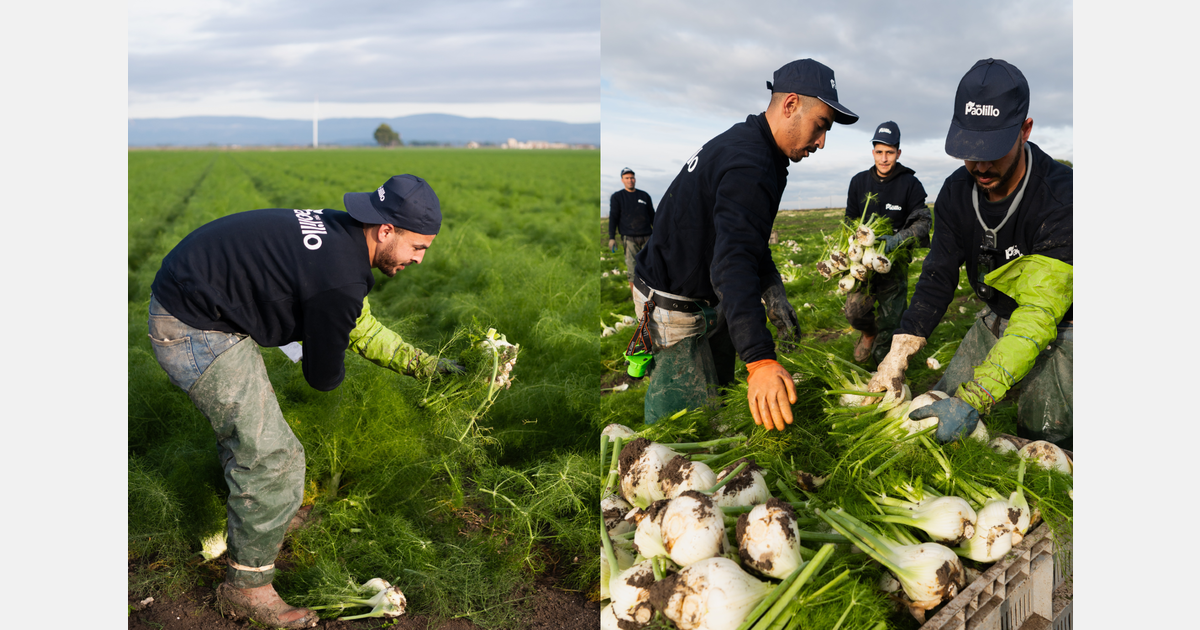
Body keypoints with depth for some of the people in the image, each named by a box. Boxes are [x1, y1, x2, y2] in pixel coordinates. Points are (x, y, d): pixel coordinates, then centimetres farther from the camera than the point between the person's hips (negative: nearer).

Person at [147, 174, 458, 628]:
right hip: (194, 331, -10)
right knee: (269, 454, -6)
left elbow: (362, 330, 15)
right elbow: (323, 376, -13)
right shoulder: (341, 279, -28)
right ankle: (246, 586, 11)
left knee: (245, 422, 28)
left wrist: (425, 365, 16)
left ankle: (258, 518, 51)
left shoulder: (340, 235, 2)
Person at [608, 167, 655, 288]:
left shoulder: (644, 196, 15)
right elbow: (613, 218, 3)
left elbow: (652, 216, 19)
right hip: (629, 239, -2)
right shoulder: (617, 197, 7)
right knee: (632, 270, -6)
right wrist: (612, 238, -6)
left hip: (646, 237, 2)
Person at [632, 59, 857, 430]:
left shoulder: (742, 141, 7)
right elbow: (733, 263, -43)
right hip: (676, 310, -11)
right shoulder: (750, 167, -28)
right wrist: (761, 361, -53)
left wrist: (773, 290, 3)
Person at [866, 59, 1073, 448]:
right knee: (942, 405, 6)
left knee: (1042, 440, -13)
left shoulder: (1060, 194, -30)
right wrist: (896, 357, -23)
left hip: (1058, 328, -5)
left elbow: (1040, 313, -36)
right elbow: (938, 277, -9)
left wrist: (974, 398, -45)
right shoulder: (956, 191, -10)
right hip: (997, 318, 6)